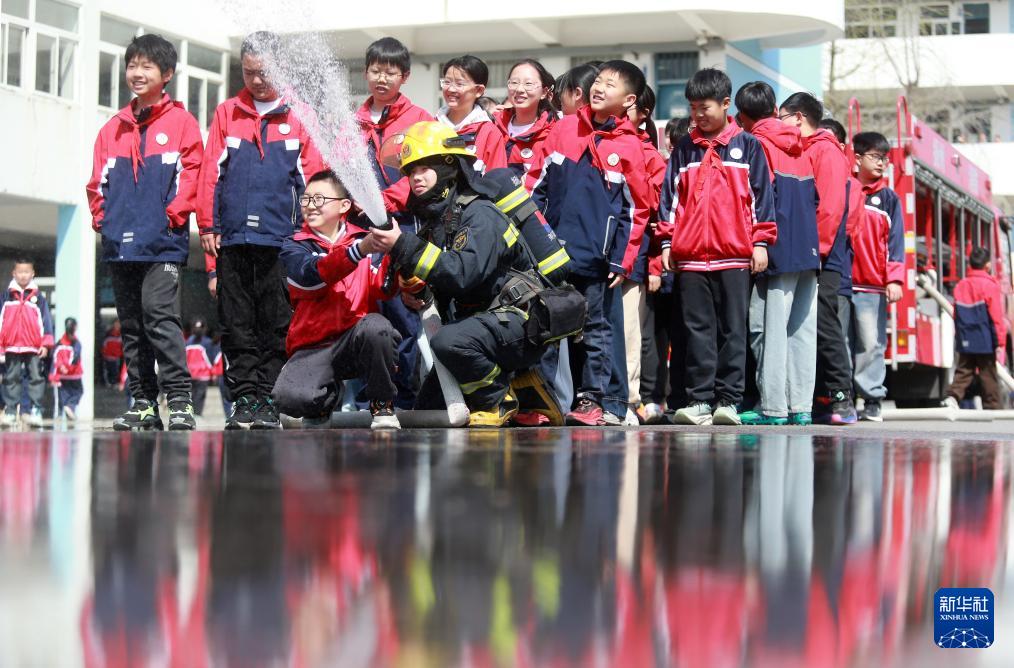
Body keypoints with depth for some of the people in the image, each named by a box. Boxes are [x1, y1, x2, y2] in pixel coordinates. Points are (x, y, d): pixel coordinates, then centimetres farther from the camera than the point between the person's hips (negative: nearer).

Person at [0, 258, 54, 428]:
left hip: (35, 347, -2)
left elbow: (46, 320, 1)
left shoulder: (38, 297, 3)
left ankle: (36, 411, -2)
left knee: (36, 378, -2)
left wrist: (46, 343, -5)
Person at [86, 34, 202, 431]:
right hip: (119, 244, 6)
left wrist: (173, 215, -11)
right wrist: (101, 218, 7)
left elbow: (191, 173, -3)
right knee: (131, 326, 7)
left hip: (162, 243, -6)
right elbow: (98, 181, 19)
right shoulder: (113, 128, 16)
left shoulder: (180, 121, 3)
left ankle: (179, 400, -14)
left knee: (160, 316, -16)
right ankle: (143, 403, 12)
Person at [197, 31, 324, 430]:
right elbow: (210, 172, 10)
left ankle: (268, 401, 6)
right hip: (232, 238, 2)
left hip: (281, 239, -2)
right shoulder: (227, 114, 11)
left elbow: (313, 178, 5)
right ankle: (243, 400, 8)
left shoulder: (299, 115, 7)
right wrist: (208, 225, 2)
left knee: (275, 325, 1)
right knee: (237, 324, 4)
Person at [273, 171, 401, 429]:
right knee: (289, 397, -30)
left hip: (359, 339, 0)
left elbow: (381, 289, -7)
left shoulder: (365, 239, 9)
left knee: (376, 326, -35)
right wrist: (359, 250, -33)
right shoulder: (294, 248, 6)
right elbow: (312, 277, -18)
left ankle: (383, 408, -10)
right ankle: (322, 407, 10)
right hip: (314, 346, 0)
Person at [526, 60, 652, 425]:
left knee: (597, 329, 4)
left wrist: (622, 259, -2)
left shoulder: (630, 146, 1)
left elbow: (636, 208, 3)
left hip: (596, 258, -3)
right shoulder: (563, 128, 8)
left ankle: (596, 399, 12)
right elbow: (536, 182, 10)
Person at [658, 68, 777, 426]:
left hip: (735, 255, -2)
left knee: (733, 330, 1)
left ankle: (728, 401, 4)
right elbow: (670, 196, 13)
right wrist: (667, 242, 7)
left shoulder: (747, 145, 6)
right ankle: (699, 401, 5)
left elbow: (760, 195, 4)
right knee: (698, 330, 3)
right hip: (690, 256, 2)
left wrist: (761, 242, -1)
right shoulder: (684, 149, 13)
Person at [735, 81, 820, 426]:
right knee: (802, 329, 7)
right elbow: (815, 196, 16)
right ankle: (802, 407, 7)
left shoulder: (755, 145, -3)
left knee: (770, 329, -5)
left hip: (778, 252, -7)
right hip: (808, 249, 7)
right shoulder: (798, 147, 16)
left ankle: (773, 407, -8)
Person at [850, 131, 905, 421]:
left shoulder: (888, 198, 10)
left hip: (873, 286, 0)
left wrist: (894, 279, -5)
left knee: (872, 343, -3)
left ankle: (872, 400, 2)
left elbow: (895, 241, 6)